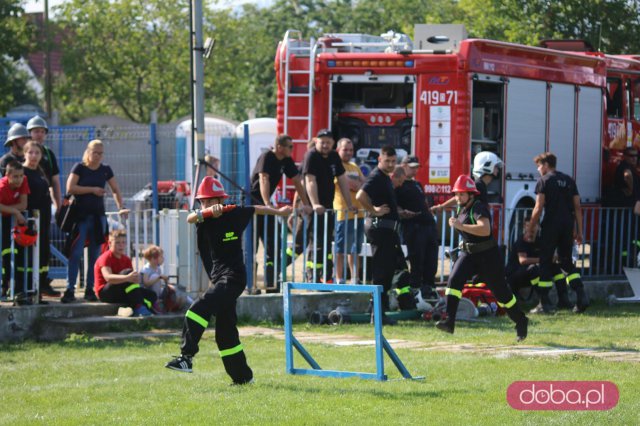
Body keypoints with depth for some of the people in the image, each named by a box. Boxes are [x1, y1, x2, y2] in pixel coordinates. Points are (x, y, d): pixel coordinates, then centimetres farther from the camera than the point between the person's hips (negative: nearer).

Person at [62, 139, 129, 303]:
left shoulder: (105, 170, 9)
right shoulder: (79, 168, -2)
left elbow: (115, 190, 12)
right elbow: (70, 188, -12)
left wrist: (121, 207, -3)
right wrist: (92, 189, -14)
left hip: (98, 216, 4)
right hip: (81, 215, -4)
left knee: (95, 254, 5)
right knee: (75, 252, -10)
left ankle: (90, 290, 11)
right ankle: (70, 290, -11)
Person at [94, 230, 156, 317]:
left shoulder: (126, 260, 12)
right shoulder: (105, 258, -11)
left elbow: (132, 276, -1)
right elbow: (108, 277, -31)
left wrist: (136, 278, -27)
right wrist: (127, 278, -46)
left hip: (121, 293, 7)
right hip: (105, 292, -7)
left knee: (151, 295, -8)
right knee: (127, 272, -33)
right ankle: (139, 307, -40)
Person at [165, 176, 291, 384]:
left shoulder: (234, 213, -2)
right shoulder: (204, 218, 3)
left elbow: (257, 209, 17)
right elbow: (191, 218, -21)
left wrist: (279, 212, 34)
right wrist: (209, 212, -42)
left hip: (233, 277, -6)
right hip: (217, 279, 6)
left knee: (198, 310, -26)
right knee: (225, 332, 10)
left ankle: (186, 357, -32)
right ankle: (242, 377, 22)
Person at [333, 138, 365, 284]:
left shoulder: (355, 167, 21)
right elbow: (350, 184, -15)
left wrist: (355, 185, -6)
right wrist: (360, 185, 0)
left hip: (358, 213, 8)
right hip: (343, 213, -8)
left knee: (355, 249, 12)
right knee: (340, 249, -5)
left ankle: (355, 280, 17)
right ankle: (340, 280, -2)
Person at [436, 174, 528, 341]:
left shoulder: (478, 208, -19)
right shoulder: (462, 209, 7)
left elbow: (485, 229, -38)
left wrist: (460, 226, -37)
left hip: (488, 255, -7)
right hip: (468, 254, 7)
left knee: (500, 291, 2)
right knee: (454, 280, -17)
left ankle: (521, 321, 24)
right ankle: (449, 322, -24)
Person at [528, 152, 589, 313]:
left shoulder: (544, 181, -2)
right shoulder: (569, 181, 14)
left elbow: (539, 208, -9)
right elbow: (577, 207, 11)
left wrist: (532, 227, 1)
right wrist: (579, 231, 14)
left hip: (551, 225, -5)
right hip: (568, 225, 5)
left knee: (545, 262, 3)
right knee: (567, 261, 15)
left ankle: (544, 302, 1)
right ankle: (581, 295, -2)